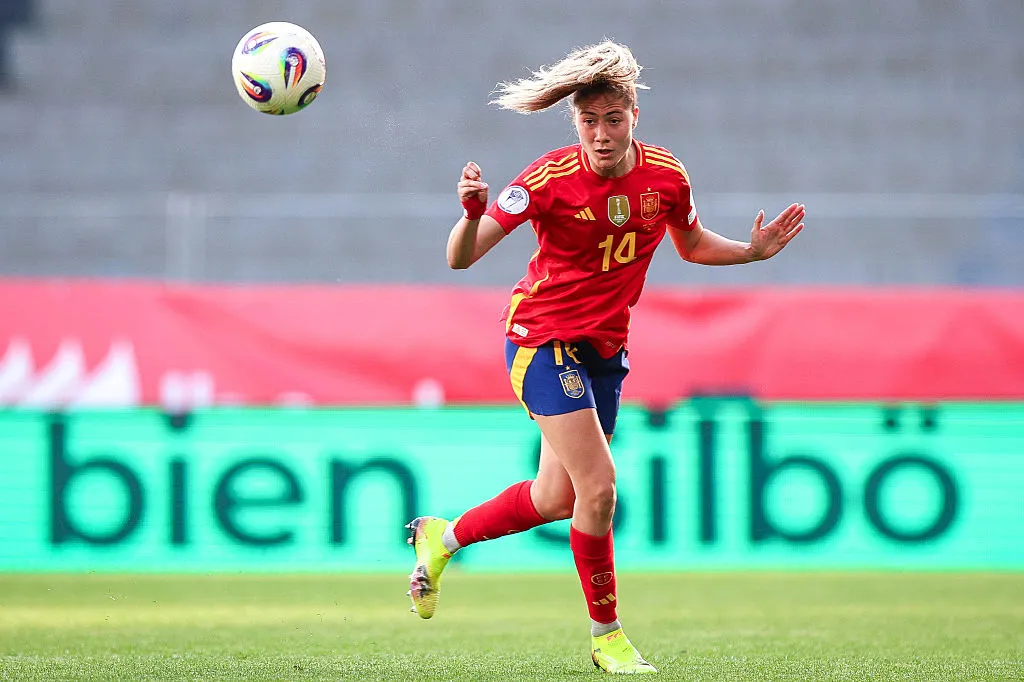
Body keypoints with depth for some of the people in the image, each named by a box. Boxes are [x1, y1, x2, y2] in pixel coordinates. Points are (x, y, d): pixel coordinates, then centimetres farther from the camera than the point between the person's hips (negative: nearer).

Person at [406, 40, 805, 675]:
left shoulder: (665, 175, -6)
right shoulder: (551, 179, -20)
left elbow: (693, 243, 15)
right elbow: (461, 259, -20)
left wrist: (754, 250, -1)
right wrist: (474, 214, -41)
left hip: (605, 348, 6)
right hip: (544, 338, -6)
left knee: (556, 499, 13)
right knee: (598, 487, -15)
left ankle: (442, 537, 38)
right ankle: (607, 636, 0)